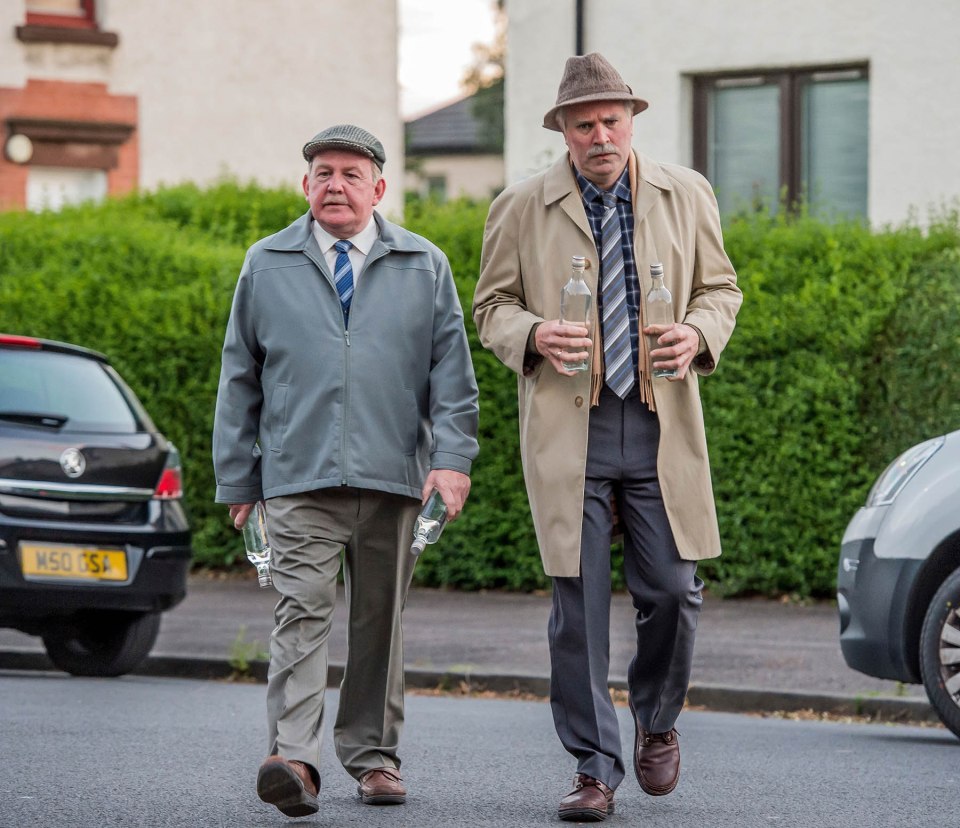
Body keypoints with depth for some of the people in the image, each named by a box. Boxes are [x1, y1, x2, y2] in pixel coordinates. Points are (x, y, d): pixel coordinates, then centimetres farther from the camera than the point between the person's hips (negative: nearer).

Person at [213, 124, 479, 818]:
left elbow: (452, 370, 8)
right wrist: (237, 478, 10)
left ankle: (373, 756, 19)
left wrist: (452, 456, -5)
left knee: (380, 620, 8)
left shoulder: (424, 267, 10)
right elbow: (240, 376, 13)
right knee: (303, 611, -14)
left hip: (392, 476, 1)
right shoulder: (267, 266, 10)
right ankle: (294, 758, -23)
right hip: (299, 480, -1)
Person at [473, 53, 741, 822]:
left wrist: (699, 336, -6)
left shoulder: (687, 195, 8)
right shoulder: (521, 208, 4)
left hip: (662, 426, 1)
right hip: (567, 429, -1)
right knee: (578, 603, -4)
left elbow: (720, 287, 16)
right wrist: (531, 336, -12)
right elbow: (492, 305, 10)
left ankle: (657, 723, 27)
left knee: (673, 591, -2)